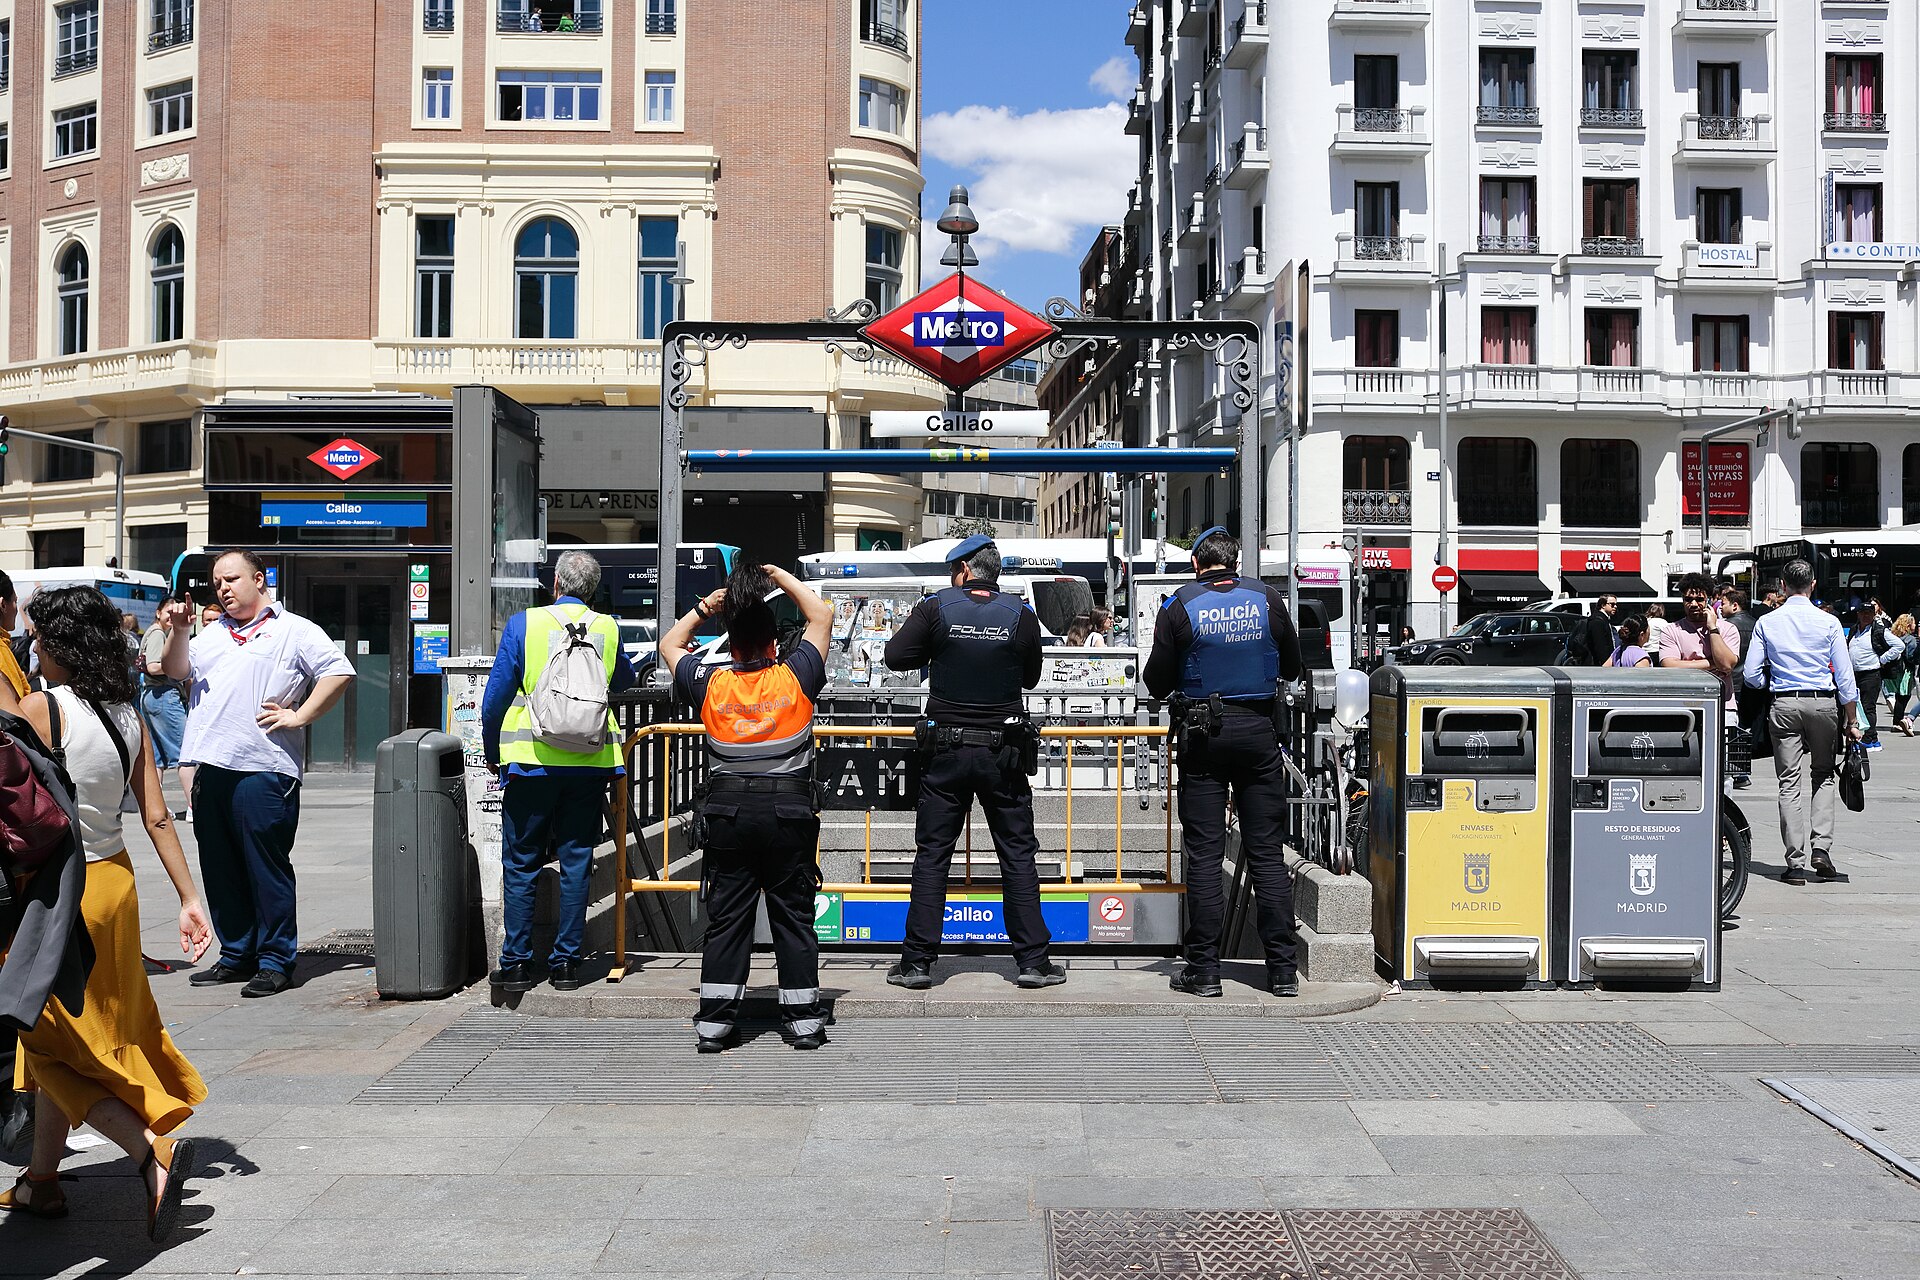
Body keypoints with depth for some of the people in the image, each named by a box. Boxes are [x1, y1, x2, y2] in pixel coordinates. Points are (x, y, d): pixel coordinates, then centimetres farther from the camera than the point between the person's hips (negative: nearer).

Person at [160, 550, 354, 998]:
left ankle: (276, 961, 2)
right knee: (220, 869, 11)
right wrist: (178, 631, -1)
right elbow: (177, 671, 16)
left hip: (263, 769, -7)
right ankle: (237, 955, 21)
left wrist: (299, 716, -9)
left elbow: (339, 672, -5)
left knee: (266, 868, -4)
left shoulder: (293, 631, 3)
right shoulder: (213, 633, 23)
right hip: (210, 769, 7)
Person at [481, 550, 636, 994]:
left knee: (520, 864, 7)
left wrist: (492, 752, 10)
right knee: (576, 863, 8)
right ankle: (566, 963, 9)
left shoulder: (523, 624, -3)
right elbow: (624, 682, 22)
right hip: (590, 764, 2)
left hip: (532, 760, -2)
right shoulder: (608, 630, 3)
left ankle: (517, 963, 8)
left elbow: (496, 697, -3)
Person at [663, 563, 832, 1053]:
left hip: (728, 810, 1)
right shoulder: (796, 678, -2)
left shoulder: (710, 685, 1)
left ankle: (715, 1021, 6)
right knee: (794, 916, 6)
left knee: (725, 917, 6)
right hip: (789, 810, -1)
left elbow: (669, 645, 19)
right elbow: (822, 616, 11)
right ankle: (803, 1019, 8)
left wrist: (705, 606, 17)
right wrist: (782, 577, 15)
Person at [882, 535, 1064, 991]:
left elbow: (895, 656, -6)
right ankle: (1033, 960, 8)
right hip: (1004, 752, 1)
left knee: (931, 855, 7)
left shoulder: (937, 608, -7)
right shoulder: (1020, 615, -3)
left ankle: (917, 962, 8)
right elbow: (1031, 678, 8)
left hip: (946, 751, -1)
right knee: (1018, 855, 8)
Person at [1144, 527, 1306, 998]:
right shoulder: (1267, 599, 1)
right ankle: (1283, 968, 8)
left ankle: (1203, 969, 4)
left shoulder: (1180, 606, -5)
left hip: (1202, 734, -2)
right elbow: (1292, 668, 11)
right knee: (1267, 853, 6)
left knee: (1203, 855, 2)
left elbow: (1156, 683, -2)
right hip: (1258, 731, 2)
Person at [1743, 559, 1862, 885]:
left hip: (1783, 705, 0)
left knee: (1790, 782, 2)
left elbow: (1752, 675, 0)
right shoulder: (1828, 622, -2)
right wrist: (1851, 721, 6)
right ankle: (1821, 846, 1)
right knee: (1823, 775, 16)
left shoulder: (1766, 623, 0)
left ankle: (1796, 863, 0)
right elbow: (1845, 675, -1)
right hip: (1822, 703, 0)